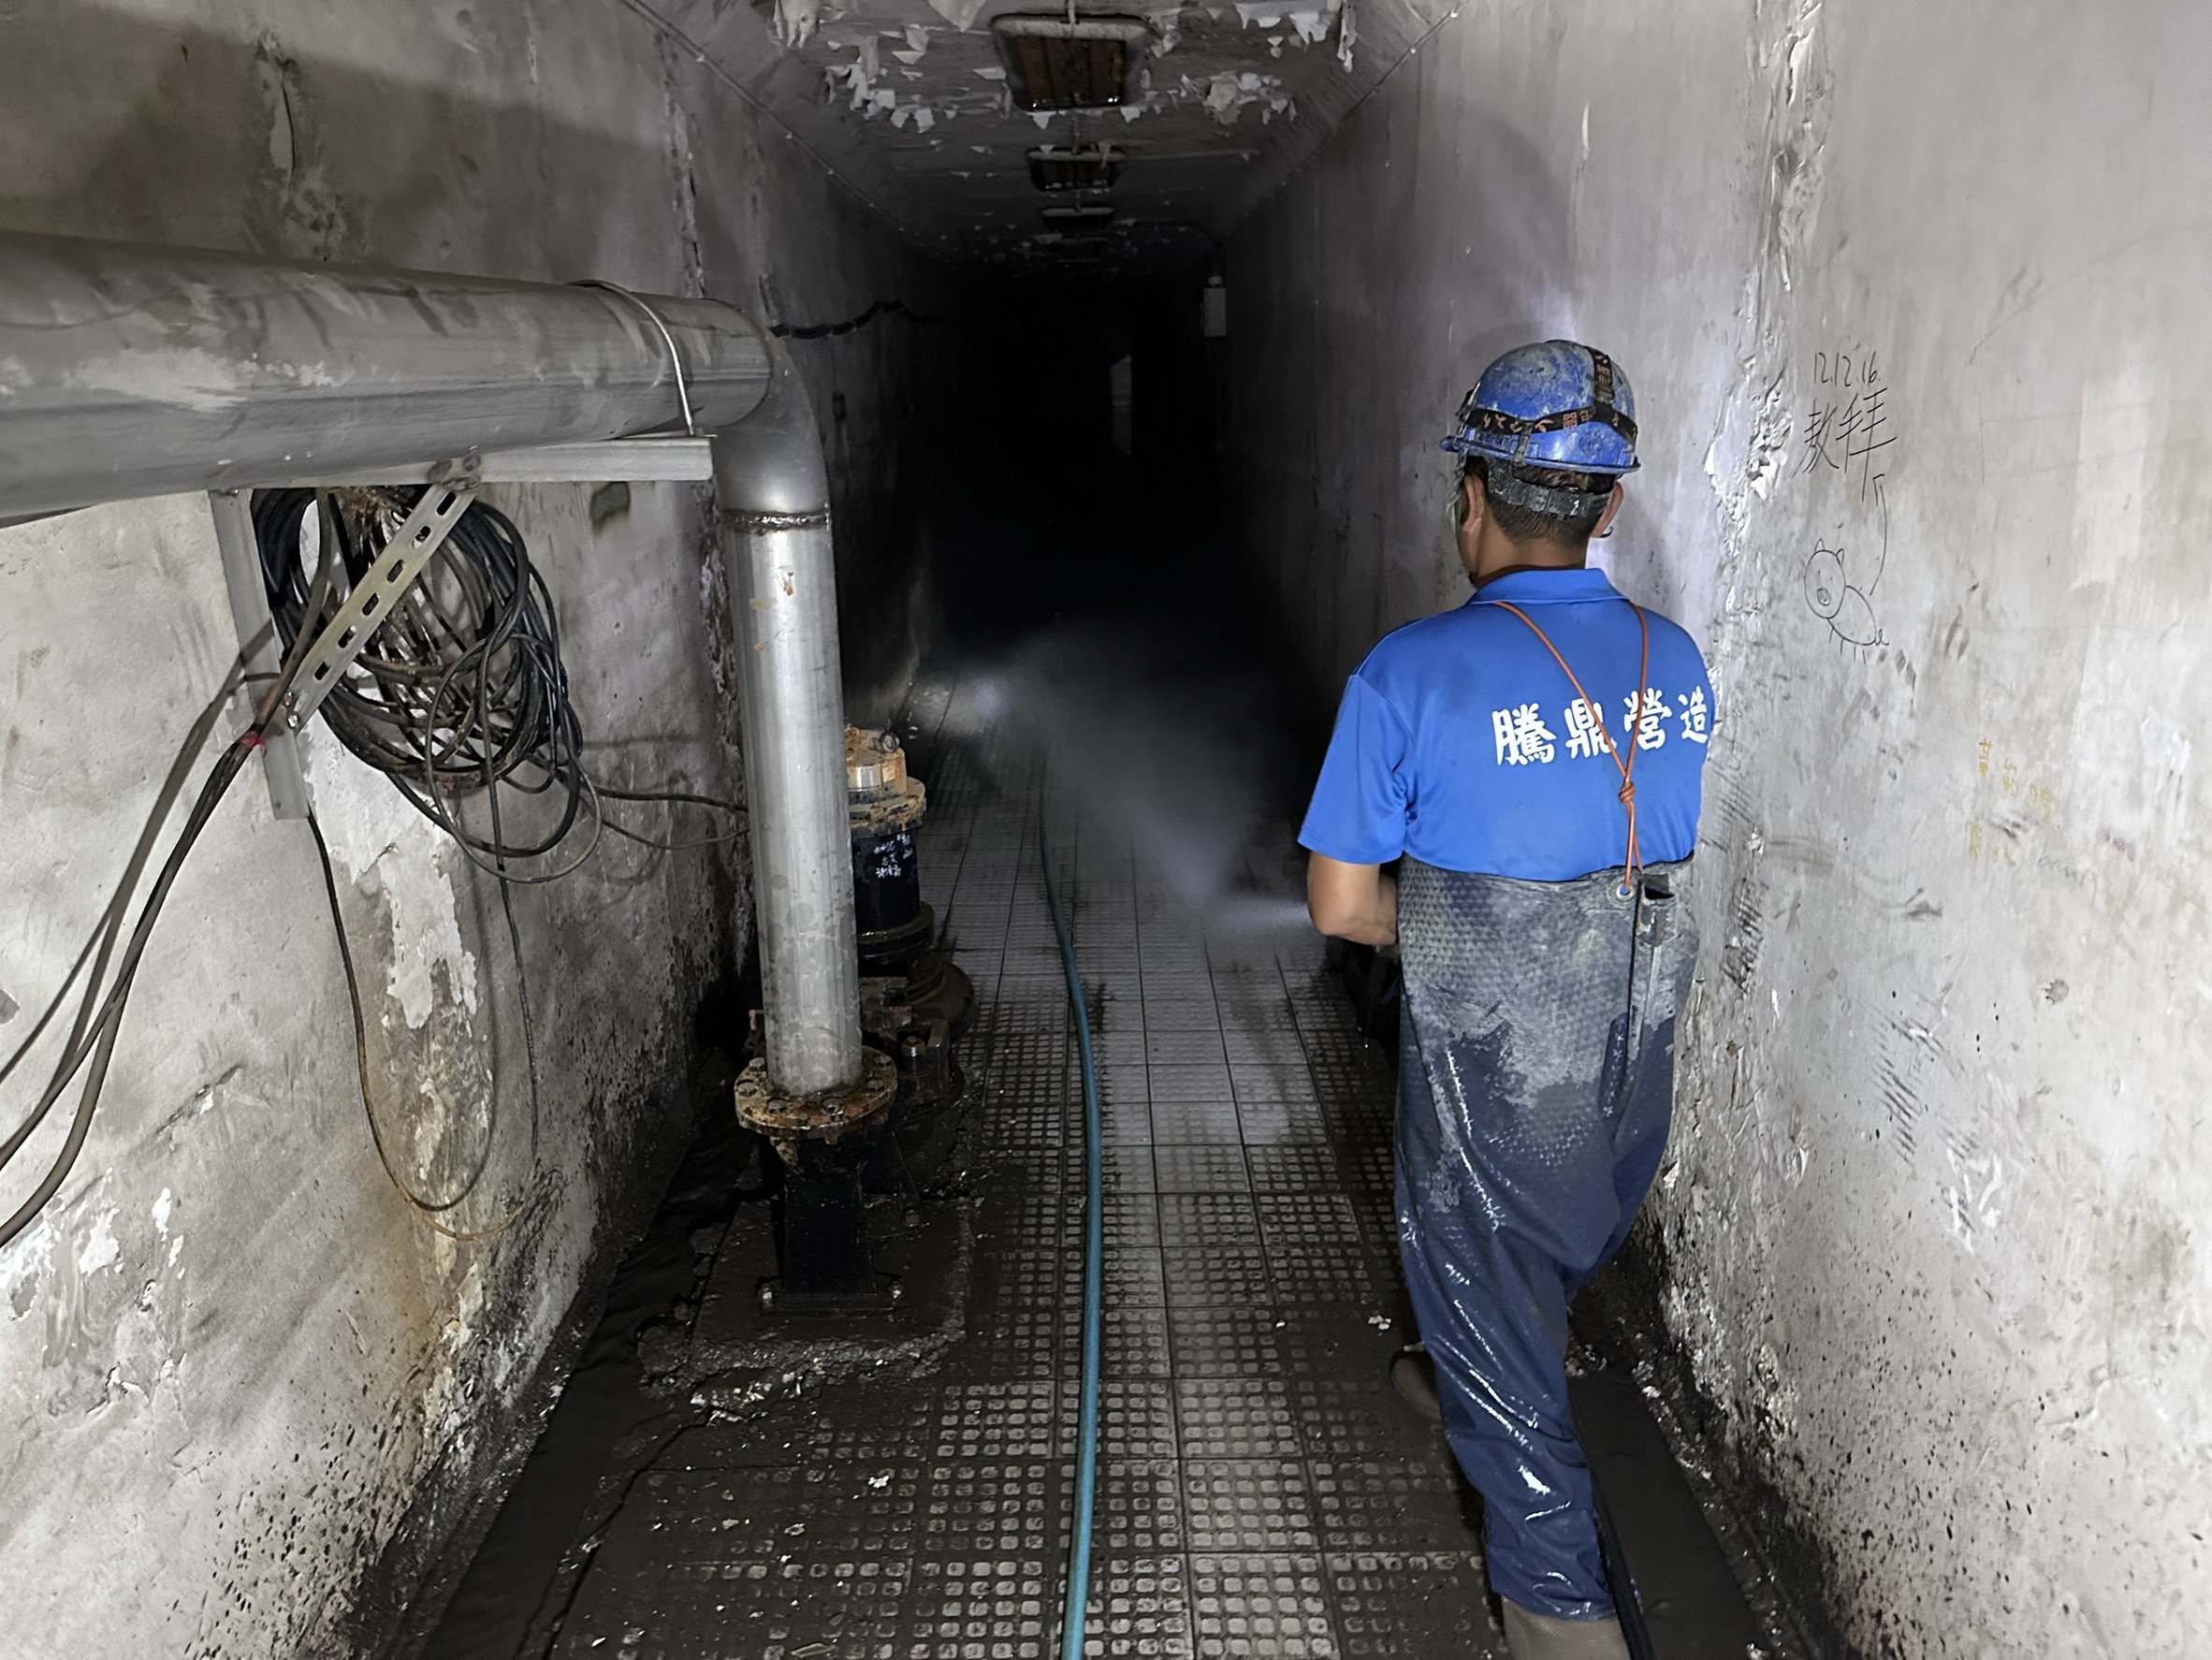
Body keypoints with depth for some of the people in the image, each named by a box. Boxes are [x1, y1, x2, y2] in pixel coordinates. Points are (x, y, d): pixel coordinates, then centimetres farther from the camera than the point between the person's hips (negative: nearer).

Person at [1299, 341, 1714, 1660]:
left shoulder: (1412, 675, -21)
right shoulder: (1676, 666, -4)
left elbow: (1341, 904, -16)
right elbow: (1655, 858, 10)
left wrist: (1443, 923, 2)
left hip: (1488, 1067, -5)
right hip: (1635, 1054, 6)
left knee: (1491, 1316, 15)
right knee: (1563, 1265, 30)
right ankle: (1485, 1394, 58)